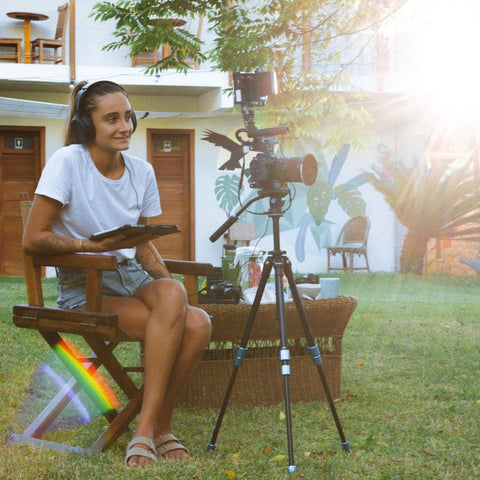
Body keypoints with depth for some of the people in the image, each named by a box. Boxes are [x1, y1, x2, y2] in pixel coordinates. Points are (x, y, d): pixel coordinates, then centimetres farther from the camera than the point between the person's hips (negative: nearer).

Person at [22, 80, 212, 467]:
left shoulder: (142, 171, 8)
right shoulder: (68, 161, -8)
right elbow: (33, 239, -11)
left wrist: (170, 286, -4)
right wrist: (97, 244, -22)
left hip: (133, 277, 5)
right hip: (84, 289, -5)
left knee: (197, 324, -26)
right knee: (174, 321, -30)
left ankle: (149, 430, -14)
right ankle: (159, 428, -15)